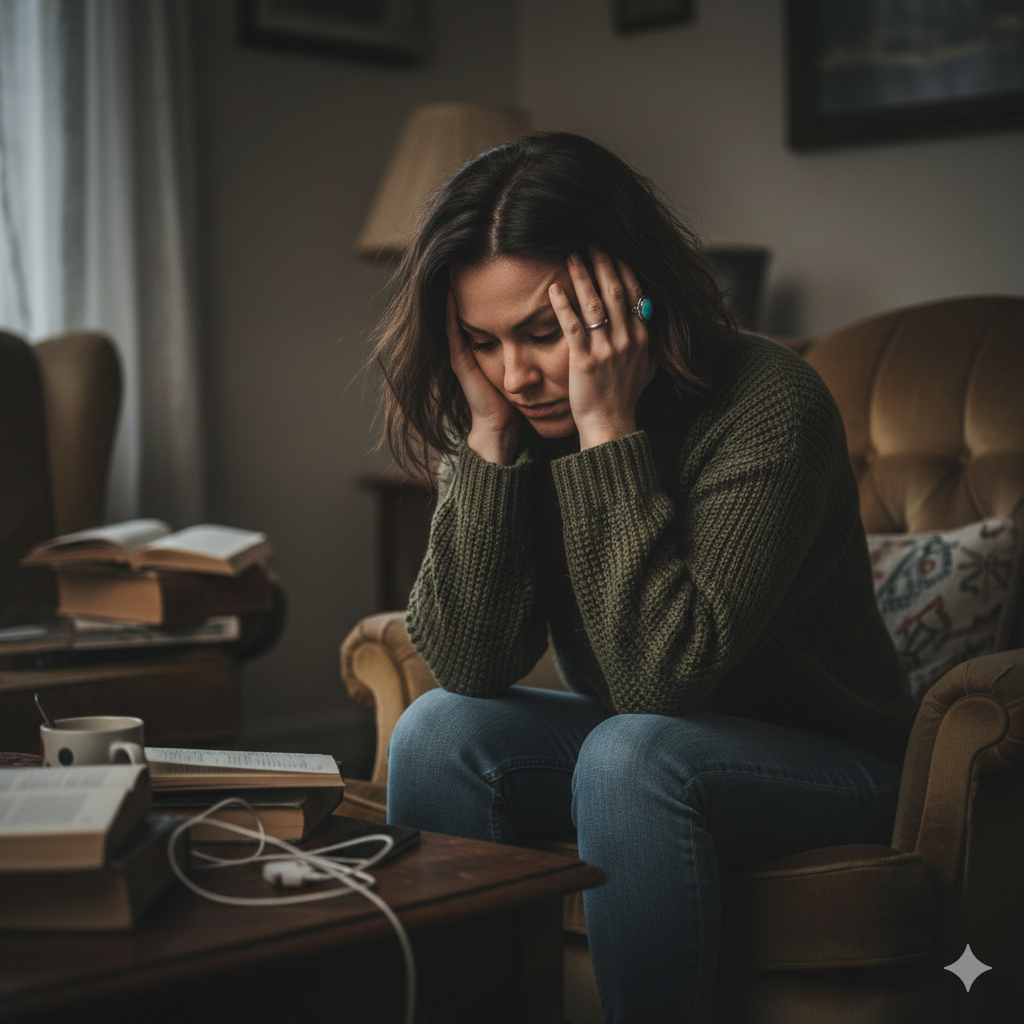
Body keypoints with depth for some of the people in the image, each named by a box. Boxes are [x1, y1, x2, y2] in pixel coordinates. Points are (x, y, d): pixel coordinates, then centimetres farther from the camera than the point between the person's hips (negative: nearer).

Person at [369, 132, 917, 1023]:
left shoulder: (766, 406, -25)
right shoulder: (511, 416, -9)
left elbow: (659, 677, -32)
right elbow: (466, 666, -18)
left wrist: (608, 427, -33)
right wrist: (488, 434, -25)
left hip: (828, 762, -5)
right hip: (645, 743, 5)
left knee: (632, 755, -32)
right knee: (440, 732, -17)